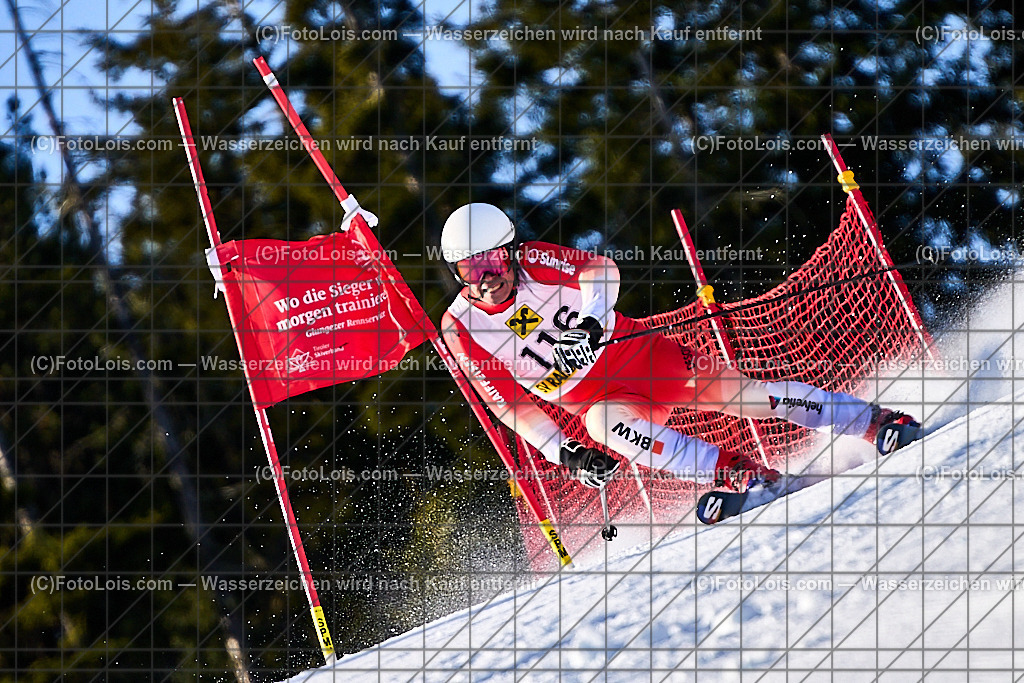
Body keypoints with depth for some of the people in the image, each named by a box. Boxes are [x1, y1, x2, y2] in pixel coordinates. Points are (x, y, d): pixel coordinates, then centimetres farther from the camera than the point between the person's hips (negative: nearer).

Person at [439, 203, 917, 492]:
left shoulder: (534, 261, -11)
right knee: (602, 423, -35)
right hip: (592, 396, 0)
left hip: (635, 350, 0)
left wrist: (591, 318, -36)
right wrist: (565, 454, -15)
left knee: (734, 390, -16)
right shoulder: (461, 329, -9)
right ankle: (734, 472, -38)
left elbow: (601, 269, -17)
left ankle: (873, 421, -7)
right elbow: (507, 402, -6)